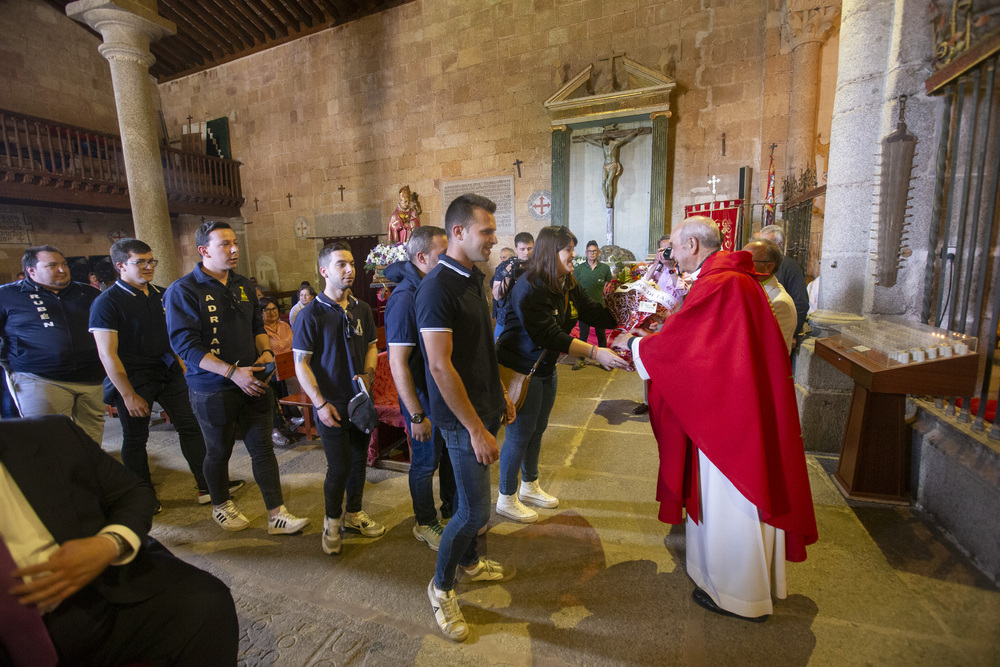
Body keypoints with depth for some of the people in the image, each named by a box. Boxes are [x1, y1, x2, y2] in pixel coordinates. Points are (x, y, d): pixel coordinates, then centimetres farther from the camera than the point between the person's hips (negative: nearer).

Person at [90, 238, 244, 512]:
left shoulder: (161, 295, 7)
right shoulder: (107, 302, -10)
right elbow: (107, 353, -14)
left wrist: (183, 368, 11)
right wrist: (128, 395, -17)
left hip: (169, 373, 5)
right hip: (133, 378, -5)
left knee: (190, 426, 6)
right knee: (135, 438, 8)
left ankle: (207, 486, 15)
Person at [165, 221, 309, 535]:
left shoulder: (244, 285, 9)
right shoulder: (183, 291, -11)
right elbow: (185, 344, -17)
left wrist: (266, 352, -3)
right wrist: (233, 372, -24)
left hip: (254, 381, 5)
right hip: (212, 389, -4)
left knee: (263, 448, 7)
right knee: (219, 451, 15)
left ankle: (276, 514, 17)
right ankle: (221, 506, 40)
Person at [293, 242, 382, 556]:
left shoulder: (362, 309, 4)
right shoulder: (312, 313, -11)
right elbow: (301, 363, -10)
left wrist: (368, 373, -6)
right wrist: (321, 403, -15)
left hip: (362, 399, 5)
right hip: (332, 404, -5)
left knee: (359, 460, 16)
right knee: (339, 467, 2)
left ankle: (354, 513, 37)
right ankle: (332, 521, 28)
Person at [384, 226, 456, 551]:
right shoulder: (405, 298, -23)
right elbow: (398, 364, -25)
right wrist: (416, 415, -23)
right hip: (424, 396, -8)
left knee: (452, 453, 21)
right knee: (426, 461, 11)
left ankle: (452, 511, 43)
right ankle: (426, 524, 34)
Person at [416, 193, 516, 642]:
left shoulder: (474, 277, 8)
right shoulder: (437, 288, -21)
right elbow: (440, 366, -25)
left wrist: (500, 394, 16)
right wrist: (476, 429, -21)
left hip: (484, 405, 9)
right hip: (463, 417, -9)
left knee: (471, 498, 23)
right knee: (475, 510, 1)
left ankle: (469, 562, 45)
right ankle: (441, 587, 26)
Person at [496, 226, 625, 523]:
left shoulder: (569, 284, 2)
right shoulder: (529, 288, -25)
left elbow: (595, 311, 1)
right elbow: (550, 336, -31)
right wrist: (595, 353, -34)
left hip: (546, 368, 9)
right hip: (520, 368, -8)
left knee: (537, 430, 19)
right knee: (520, 434, 3)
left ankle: (529, 487, 40)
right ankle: (506, 499, 23)